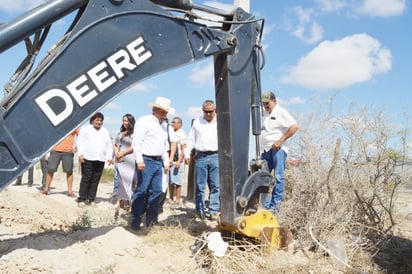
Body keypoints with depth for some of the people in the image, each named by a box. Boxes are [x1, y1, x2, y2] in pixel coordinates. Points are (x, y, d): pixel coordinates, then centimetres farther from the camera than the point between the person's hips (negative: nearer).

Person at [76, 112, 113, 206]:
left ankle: (91, 199, 9)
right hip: (88, 159, -4)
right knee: (86, 179, -5)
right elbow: (80, 142, 1)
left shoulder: (105, 131, 20)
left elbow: (109, 145, 17)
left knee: (95, 181, 3)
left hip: (100, 160, 4)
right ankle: (82, 199, 0)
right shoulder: (85, 129, 7)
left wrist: (109, 157, 6)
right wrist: (80, 154, -10)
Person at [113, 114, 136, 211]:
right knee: (120, 180, 6)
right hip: (119, 159, 6)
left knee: (127, 179, -8)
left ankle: (126, 200, -3)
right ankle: (120, 200, 10)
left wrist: (122, 153, -10)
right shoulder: (120, 133, 19)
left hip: (129, 159, -6)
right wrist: (116, 153, -2)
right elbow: (115, 145, 18)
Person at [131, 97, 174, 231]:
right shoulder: (144, 121, -5)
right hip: (146, 161, -8)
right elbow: (137, 142, -13)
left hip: (158, 162, 8)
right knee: (141, 190, -6)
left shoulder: (164, 126, 20)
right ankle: (136, 220, 1)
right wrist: (139, 160, -20)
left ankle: (151, 219, 15)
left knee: (156, 191, 8)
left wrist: (166, 162, 20)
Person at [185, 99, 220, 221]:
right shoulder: (197, 121, 10)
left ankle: (214, 211, 7)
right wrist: (187, 154, 7)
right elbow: (191, 139, 13)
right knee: (200, 186, 4)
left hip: (215, 156, -1)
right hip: (201, 156, 1)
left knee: (215, 186, 0)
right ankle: (200, 211, 13)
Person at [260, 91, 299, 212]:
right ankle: (265, 205, 13)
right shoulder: (264, 114, 18)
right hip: (265, 150, 8)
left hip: (277, 149, -8)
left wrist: (280, 141, -16)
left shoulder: (281, 112, -4)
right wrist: (261, 148, 13)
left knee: (278, 177, -4)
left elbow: (294, 127, -14)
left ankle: (275, 204, 1)